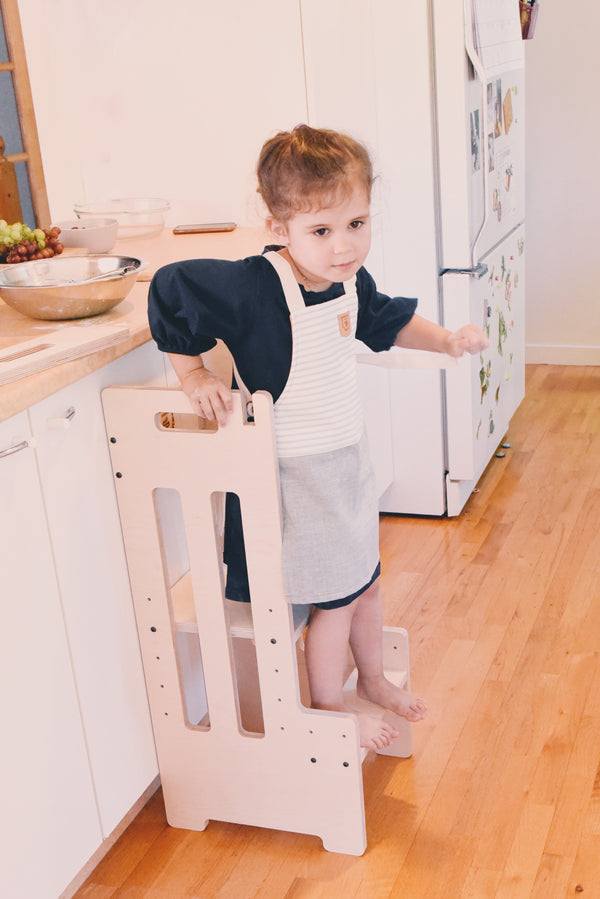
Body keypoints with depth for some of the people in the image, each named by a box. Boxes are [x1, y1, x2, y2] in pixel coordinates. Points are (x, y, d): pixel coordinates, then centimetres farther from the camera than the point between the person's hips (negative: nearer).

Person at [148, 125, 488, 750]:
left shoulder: (352, 282, -3)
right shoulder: (254, 287, -28)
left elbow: (387, 322, 17)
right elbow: (171, 289, -23)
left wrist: (446, 341, 7)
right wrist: (194, 374, -21)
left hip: (348, 458, 8)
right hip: (294, 472, -8)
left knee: (365, 579, 23)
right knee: (334, 599, 5)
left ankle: (372, 679, 48)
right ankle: (327, 711, 29)